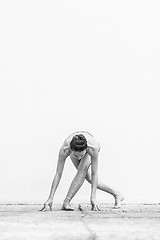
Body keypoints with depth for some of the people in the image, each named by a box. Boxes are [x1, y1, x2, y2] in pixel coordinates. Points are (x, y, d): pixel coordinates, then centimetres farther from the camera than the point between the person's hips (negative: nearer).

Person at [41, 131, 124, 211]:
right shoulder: (64, 149, -43)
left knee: (82, 172, -28)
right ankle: (116, 194, 17)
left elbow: (94, 174, -39)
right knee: (88, 178, 1)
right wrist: (50, 198, -39)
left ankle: (66, 202, -23)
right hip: (74, 149, 2)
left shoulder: (93, 148, -47)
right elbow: (58, 174, -38)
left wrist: (93, 197, -43)